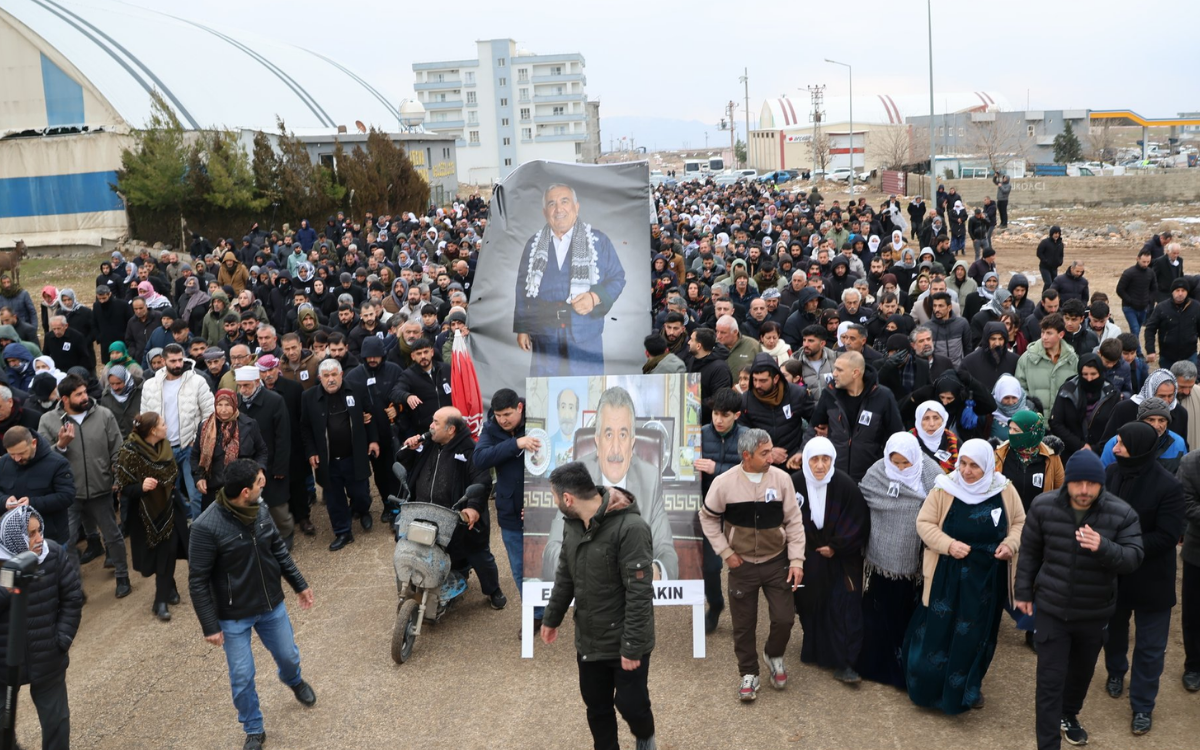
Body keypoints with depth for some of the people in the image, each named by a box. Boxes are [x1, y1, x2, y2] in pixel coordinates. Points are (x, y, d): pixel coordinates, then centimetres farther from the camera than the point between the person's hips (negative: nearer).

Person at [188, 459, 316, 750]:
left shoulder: (261, 511, -11)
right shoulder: (207, 527, -27)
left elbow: (279, 551, 6)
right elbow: (198, 582, -19)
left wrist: (300, 585, 12)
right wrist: (210, 626, -16)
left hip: (272, 605, 5)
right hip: (234, 617, -5)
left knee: (288, 656, 21)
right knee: (242, 678, 7)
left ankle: (293, 680, 57)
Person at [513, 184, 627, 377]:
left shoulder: (598, 240, 3)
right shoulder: (534, 244, 12)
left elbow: (617, 278, 4)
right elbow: (523, 287, 14)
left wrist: (595, 297, -15)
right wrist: (521, 327, 10)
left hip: (585, 338, -2)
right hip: (545, 338, 2)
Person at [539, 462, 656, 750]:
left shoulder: (630, 528, -25)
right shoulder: (573, 525, 0)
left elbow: (639, 593, -24)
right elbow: (564, 577, 14)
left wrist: (632, 646, -23)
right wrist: (551, 618, 19)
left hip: (625, 643, -6)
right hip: (588, 640, 6)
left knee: (630, 704, 2)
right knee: (596, 707, 14)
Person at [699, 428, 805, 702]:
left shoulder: (781, 478, -11)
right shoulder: (724, 482, -14)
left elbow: (794, 521, -4)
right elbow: (708, 518, 1)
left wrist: (796, 560, -7)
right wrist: (725, 552, -4)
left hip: (777, 562, 1)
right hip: (742, 565, 0)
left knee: (784, 618, -1)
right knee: (744, 624, 8)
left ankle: (774, 656, 31)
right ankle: (749, 674, 28)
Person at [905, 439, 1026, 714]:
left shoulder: (1005, 490, -4)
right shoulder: (944, 488, -10)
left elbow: (1019, 522, 7)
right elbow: (924, 523, -7)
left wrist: (1010, 544, -13)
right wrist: (949, 545, -22)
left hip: (988, 577, 2)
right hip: (948, 575, -2)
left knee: (978, 634, 13)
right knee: (938, 631, 2)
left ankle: (969, 688, 31)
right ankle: (929, 686, 19)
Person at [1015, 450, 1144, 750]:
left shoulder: (1122, 513, -14)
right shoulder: (1043, 506, -12)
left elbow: (1134, 558, -19)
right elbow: (1029, 552, 0)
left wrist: (1103, 547, -39)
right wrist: (1023, 591, 5)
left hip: (1095, 613, 2)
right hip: (1051, 610, -2)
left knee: (1082, 672, 25)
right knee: (1050, 681, -1)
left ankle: (1069, 715, 52)